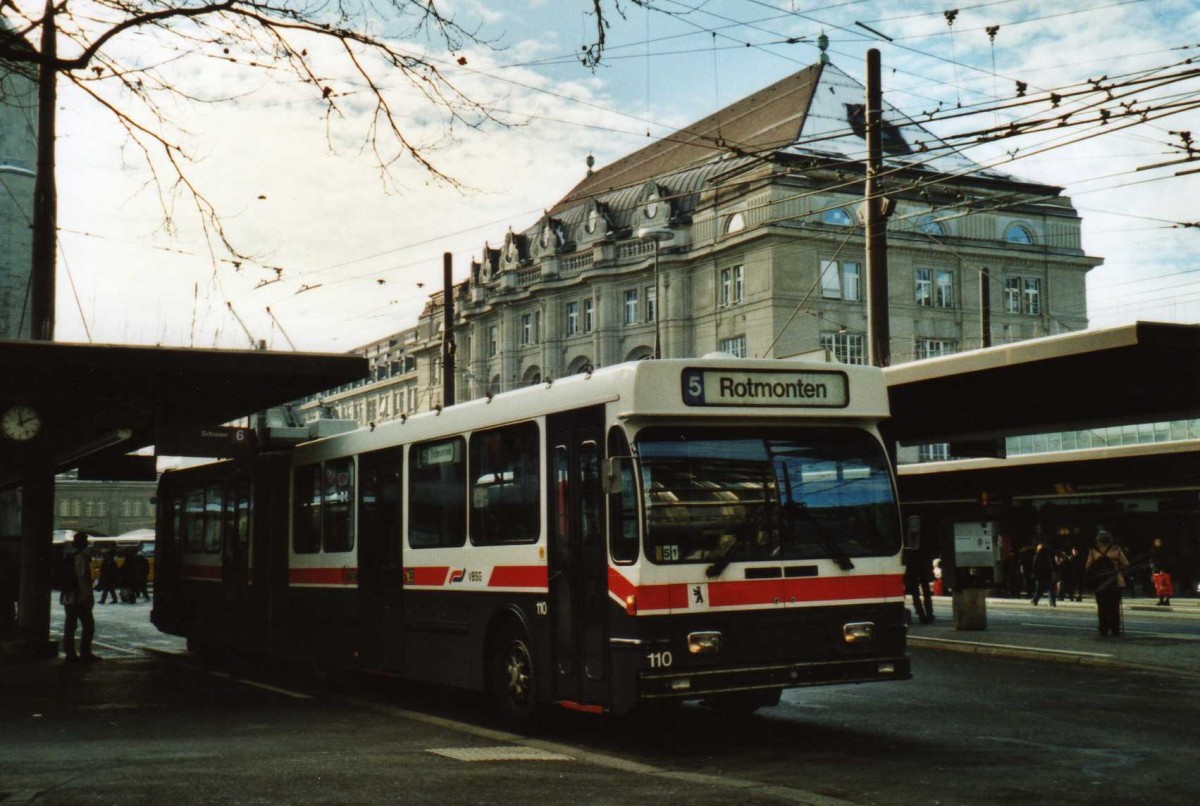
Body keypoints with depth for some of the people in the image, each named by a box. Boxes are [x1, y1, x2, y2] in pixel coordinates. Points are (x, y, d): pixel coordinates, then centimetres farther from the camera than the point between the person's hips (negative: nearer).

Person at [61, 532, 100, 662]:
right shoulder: (81, 556, -13)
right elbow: (82, 577, -20)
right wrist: (88, 595, -19)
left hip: (67, 597, 9)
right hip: (79, 597, -9)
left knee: (70, 626, 9)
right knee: (88, 625, -2)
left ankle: (70, 654, 10)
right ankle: (85, 654, -3)